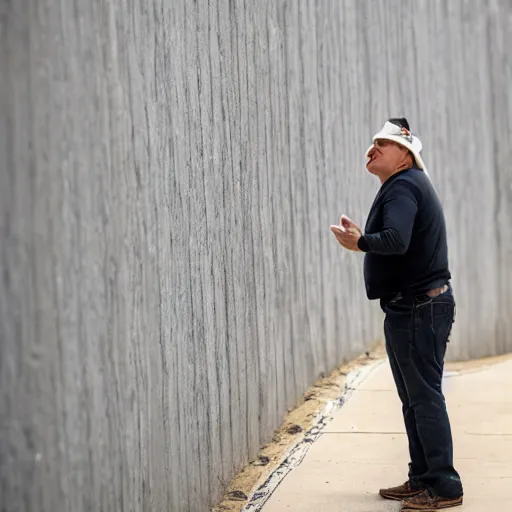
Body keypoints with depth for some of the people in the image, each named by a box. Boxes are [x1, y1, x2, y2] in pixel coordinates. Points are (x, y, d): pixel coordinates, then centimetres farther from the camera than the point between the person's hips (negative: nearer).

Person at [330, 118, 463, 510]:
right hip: (411, 308, 11)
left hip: (418, 309, -11)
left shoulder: (403, 186, -15)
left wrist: (360, 242, -17)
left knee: (425, 397, -8)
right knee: (414, 399, 15)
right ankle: (422, 478, 23)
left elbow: (396, 240, -32)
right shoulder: (405, 185, 19)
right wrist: (362, 239, 8)